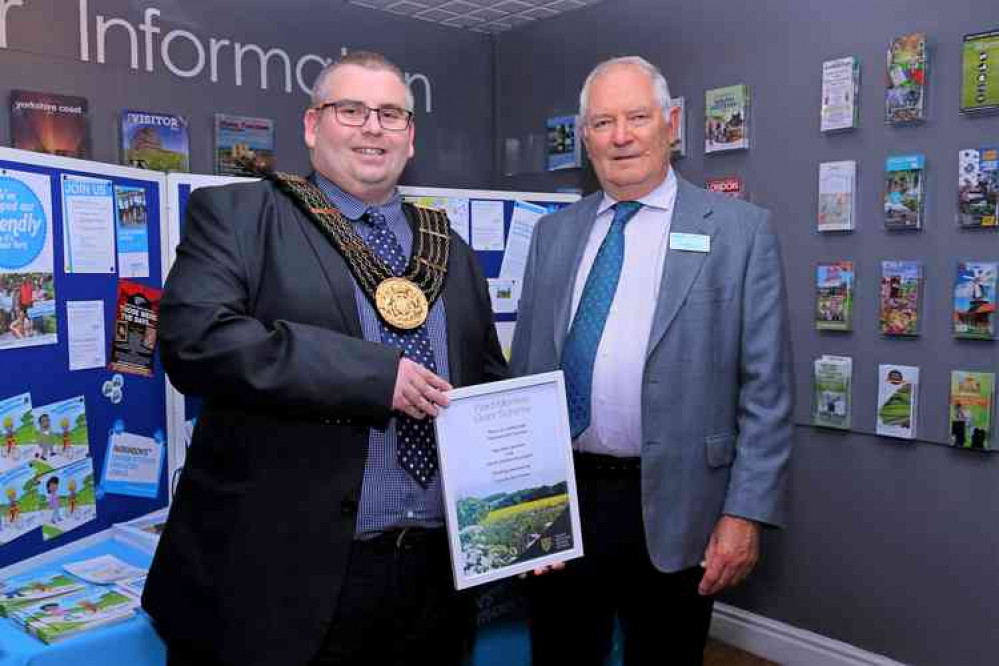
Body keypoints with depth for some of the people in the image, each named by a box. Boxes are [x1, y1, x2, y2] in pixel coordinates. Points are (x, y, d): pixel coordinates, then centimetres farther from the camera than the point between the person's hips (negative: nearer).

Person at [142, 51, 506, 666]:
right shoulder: (237, 216, -2)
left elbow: (491, 390, 16)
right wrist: (374, 373, -20)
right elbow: (194, 337, -17)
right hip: (281, 576, -4)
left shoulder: (452, 252, 12)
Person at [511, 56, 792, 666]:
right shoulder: (554, 233, 8)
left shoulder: (741, 230, -4)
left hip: (671, 512, -3)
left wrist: (745, 513, -11)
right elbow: (524, 370, 10)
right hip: (557, 503, 3)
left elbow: (767, 390, -6)